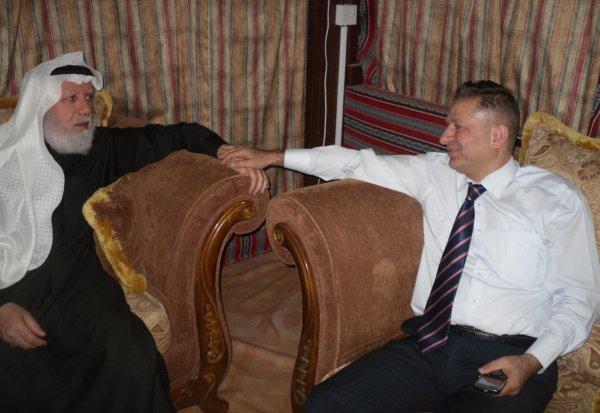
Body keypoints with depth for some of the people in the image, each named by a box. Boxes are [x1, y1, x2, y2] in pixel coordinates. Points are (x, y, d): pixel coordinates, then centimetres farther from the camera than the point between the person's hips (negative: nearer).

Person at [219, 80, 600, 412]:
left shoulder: (557, 199, 3)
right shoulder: (435, 172, 13)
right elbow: (361, 163, 17)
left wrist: (532, 361, -15)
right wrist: (274, 157, 16)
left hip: (505, 360, -2)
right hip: (428, 345, 3)